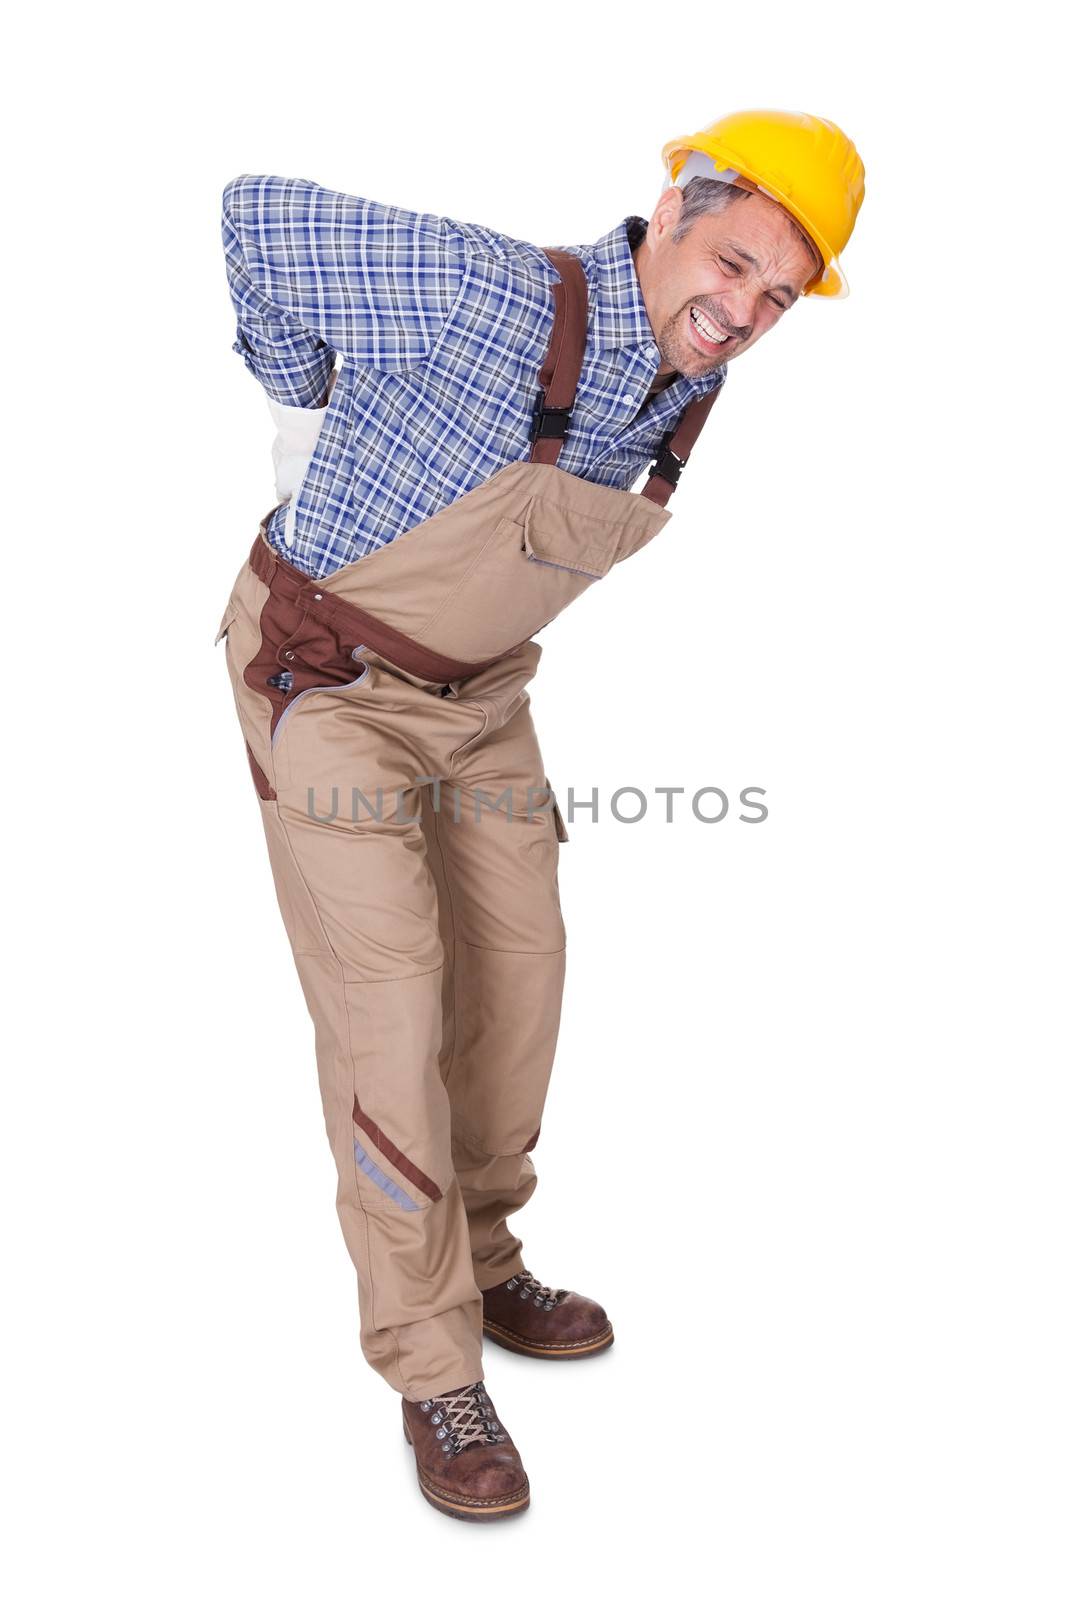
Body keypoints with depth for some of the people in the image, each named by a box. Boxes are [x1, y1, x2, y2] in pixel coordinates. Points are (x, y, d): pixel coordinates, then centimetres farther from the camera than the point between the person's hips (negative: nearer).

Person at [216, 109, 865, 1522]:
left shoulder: (690, 390, -7)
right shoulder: (489, 295, -28)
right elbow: (254, 216, -15)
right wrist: (306, 414, -4)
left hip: (479, 684, 7)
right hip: (328, 676, -7)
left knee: (516, 966, 9)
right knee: (388, 996, -9)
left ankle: (478, 1260, 31)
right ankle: (434, 1365, 6)